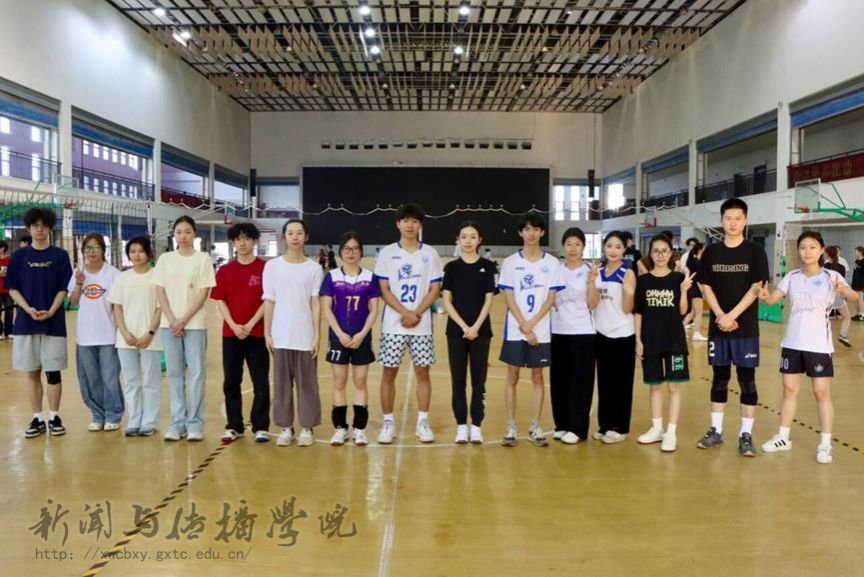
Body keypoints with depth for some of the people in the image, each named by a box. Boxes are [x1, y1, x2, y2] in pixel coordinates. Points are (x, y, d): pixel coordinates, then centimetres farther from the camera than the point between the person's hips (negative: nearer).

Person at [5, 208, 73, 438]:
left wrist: (50, 311, -13)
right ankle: (38, 418, 16)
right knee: (32, 372, 7)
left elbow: (64, 288, 0)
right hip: (26, 322, 2)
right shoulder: (19, 255, 5)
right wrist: (29, 310, -12)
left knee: (53, 372, 3)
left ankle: (54, 417, 13)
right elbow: (12, 288, 4)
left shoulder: (60, 255, 1)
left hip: (54, 322, -1)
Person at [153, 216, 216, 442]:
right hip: (170, 324, 3)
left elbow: (204, 293, -5)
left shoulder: (202, 259, -1)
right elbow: (160, 291, 4)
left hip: (195, 324, -3)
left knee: (197, 372, -2)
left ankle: (195, 423, 7)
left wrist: (184, 320, -11)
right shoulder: (165, 259, 7)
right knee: (174, 373, 7)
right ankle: (177, 422, 14)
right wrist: (172, 319, -8)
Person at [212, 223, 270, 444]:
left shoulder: (265, 268, -2)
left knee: (261, 382, 2)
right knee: (231, 382, 8)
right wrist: (234, 325, -9)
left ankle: (261, 427, 11)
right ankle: (234, 426, 20)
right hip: (231, 333, 3)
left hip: (257, 333, -3)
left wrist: (250, 324, -13)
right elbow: (221, 301, 4)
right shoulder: (225, 271, 7)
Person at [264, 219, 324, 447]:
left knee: (307, 384, 4)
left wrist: (317, 336, -4)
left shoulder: (314, 269, 2)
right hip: (280, 337, 1)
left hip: (305, 337, -1)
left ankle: (307, 427, 15)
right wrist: (267, 333, 1)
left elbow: (315, 304, 1)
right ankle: (285, 427, 17)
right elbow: (269, 302, 5)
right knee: (282, 384, 6)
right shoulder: (272, 266, 3)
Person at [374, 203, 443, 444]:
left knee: (422, 372, 5)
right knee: (389, 373, 3)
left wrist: (417, 314, -12)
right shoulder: (387, 253, 2)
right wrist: (406, 313, -14)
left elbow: (435, 289, 1)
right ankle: (388, 423, 14)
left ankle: (423, 422, 16)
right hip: (393, 324, -1)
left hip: (422, 325, 1)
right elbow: (384, 290, -2)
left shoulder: (430, 253, 4)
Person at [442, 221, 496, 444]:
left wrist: (476, 327, -13)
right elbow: (447, 301, -2)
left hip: (481, 331, 0)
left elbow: (488, 300, -2)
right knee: (458, 380, 4)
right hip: (456, 330, 0)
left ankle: (476, 426, 13)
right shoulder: (451, 267, 3)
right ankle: (461, 426, 13)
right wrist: (463, 326, -13)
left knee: (478, 380, 4)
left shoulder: (487, 266, 2)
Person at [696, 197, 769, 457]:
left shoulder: (755, 251, -2)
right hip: (718, 326, 2)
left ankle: (746, 435, 10)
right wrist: (720, 315, -9)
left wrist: (733, 316, -16)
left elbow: (756, 288, -9)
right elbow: (705, 286, 3)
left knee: (747, 380, 2)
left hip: (746, 327, -2)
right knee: (719, 378, 10)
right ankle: (716, 430, 19)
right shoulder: (711, 252, 4)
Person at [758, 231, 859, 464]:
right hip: (791, 342, 4)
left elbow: (854, 296, -21)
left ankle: (825, 444, 10)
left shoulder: (831, 276, -7)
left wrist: (844, 290, -44)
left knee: (821, 393, 1)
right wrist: (765, 295, -29)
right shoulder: (792, 276, 4)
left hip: (819, 345, -4)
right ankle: (783, 437, 22)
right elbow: (773, 298, -6)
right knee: (789, 389, 11)